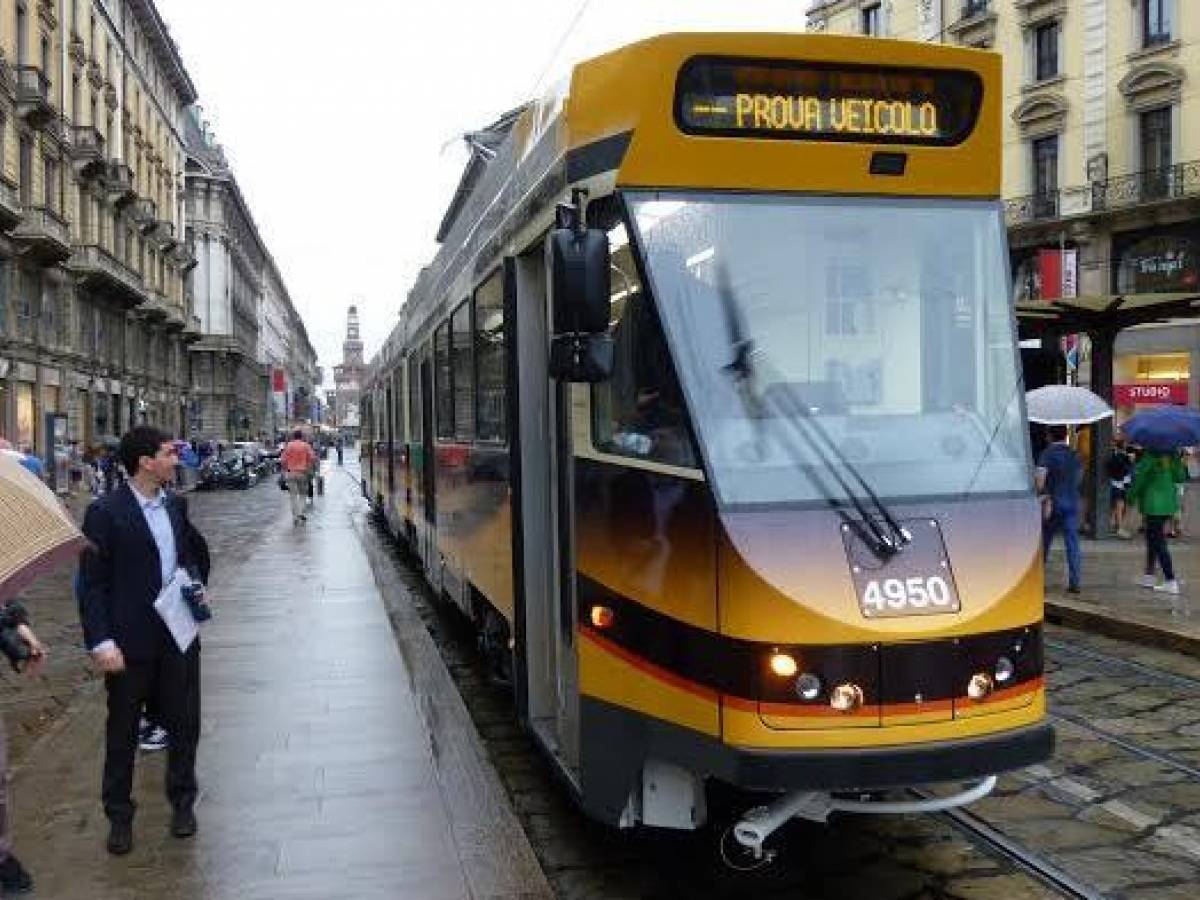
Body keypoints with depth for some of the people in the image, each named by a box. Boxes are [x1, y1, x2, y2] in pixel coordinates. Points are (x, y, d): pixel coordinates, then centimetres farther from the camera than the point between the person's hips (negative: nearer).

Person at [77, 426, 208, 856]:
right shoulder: (106, 512, -12)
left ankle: (182, 801, 31)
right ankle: (119, 816, 25)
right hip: (131, 643, -5)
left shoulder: (175, 505, 5)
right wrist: (101, 642, -18)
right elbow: (91, 583, -12)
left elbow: (194, 550, 23)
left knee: (185, 723, 12)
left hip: (179, 635, 5)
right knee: (123, 732, 10)